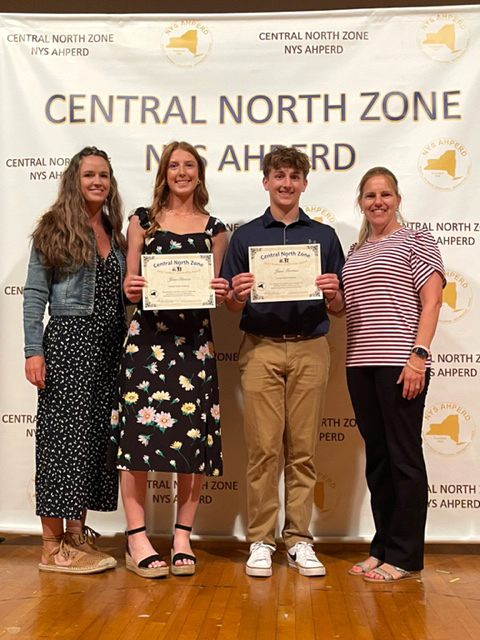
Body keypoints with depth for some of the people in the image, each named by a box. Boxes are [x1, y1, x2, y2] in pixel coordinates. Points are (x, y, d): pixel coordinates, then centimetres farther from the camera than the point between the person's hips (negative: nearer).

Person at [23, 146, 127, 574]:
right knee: (65, 434, -4)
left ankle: (77, 534, 18)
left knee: (97, 434, 6)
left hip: (110, 344, 6)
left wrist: (130, 345, 7)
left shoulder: (114, 232, 16)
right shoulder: (54, 228, 1)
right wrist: (33, 352, -11)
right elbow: (35, 294, -3)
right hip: (69, 339, -5)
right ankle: (53, 546, 5)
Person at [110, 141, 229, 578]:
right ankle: (137, 540, 4)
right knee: (139, 432, -6)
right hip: (147, 336, -1)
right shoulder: (143, 221, 12)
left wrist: (222, 293, -8)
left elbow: (216, 288, 13)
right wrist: (132, 288, -12)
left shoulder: (214, 229, 14)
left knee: (195, 435, 0)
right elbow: (130, 283, 10)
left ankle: (183, 537, 13)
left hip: (195, 338, 1)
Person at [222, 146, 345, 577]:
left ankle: (299, 539, 14)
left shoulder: (324, 236, 12)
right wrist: (239, 294, -14)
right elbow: (232, 306, 7)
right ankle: (261, 540, 10)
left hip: (310, 348, 1)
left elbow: (339, 308, 10)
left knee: (303, 449, 4)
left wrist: (332, 294, -11)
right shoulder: (245, 235, 9)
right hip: (261, 348, -1)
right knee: (263, 447, -1)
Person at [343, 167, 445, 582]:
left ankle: (405, 556, 8)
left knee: (404, 457, -1)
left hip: (400, 363, -6)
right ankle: (383, 546, 21)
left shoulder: (416, 241, 2)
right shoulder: (354, 252, 19)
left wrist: (418, 355, -15)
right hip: (361, 364, 6)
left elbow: (432, 301, -7)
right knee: (377, 456, 11)